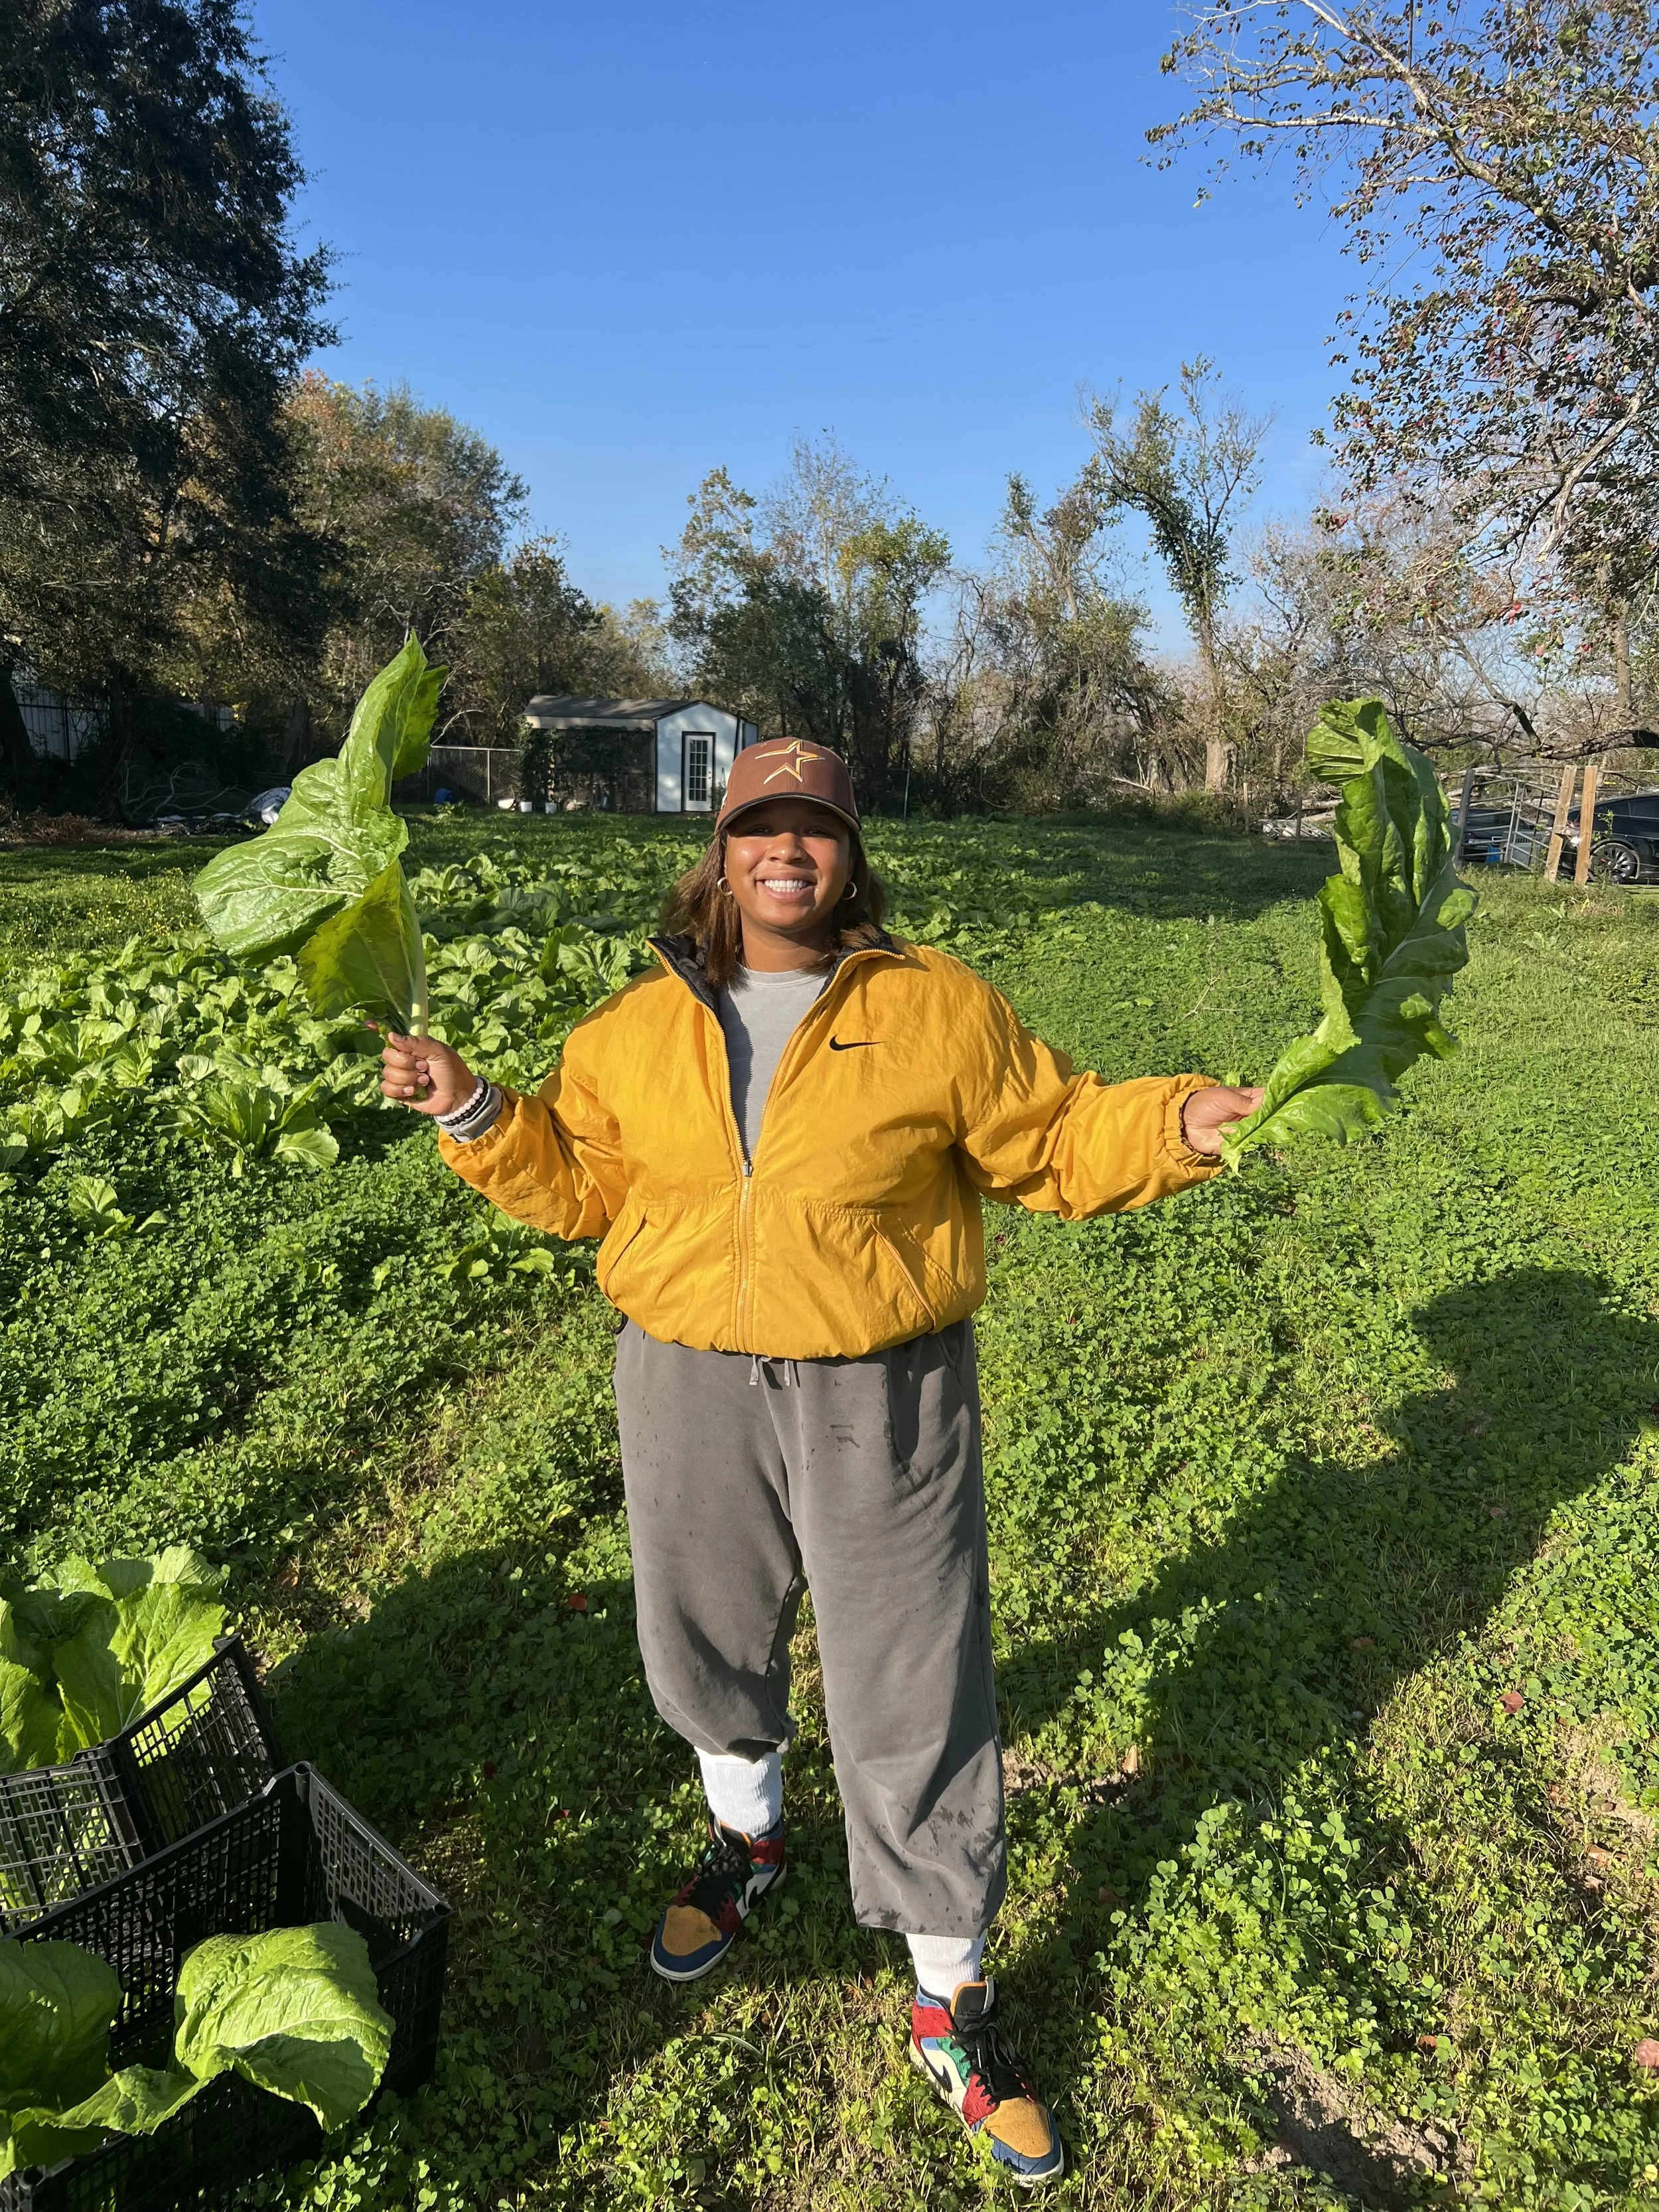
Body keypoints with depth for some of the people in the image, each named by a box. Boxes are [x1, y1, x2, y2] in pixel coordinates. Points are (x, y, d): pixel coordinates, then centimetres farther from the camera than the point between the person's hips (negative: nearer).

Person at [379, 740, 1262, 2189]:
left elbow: (1051, 1146, -1)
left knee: (915, 1704, 6)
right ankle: (748, 1838, 55)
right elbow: (577, 1183, 10)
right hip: (690, 1394, 3)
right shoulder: (639, 1026, 3)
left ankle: (951, 2002, 30)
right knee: (709, 1647, 23)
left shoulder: (936, 1007, -6)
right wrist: (473, 1114, -1)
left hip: (881, 1402, -3)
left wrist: (1169, 1126, -17)